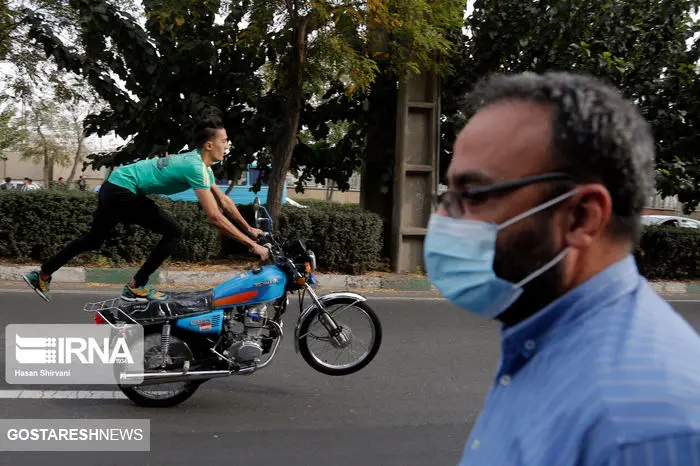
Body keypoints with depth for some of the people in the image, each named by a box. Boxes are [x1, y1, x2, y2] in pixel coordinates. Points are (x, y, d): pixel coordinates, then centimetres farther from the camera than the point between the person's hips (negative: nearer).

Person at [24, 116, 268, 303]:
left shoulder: (199, 161, 7)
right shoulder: (196, 167, -23)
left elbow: (224, 200, 16)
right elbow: (214, 216, -28)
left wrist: (249, 228, 15)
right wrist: (251, 244, -25)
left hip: (114, 186, 10)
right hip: (123, 190, -10)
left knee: (93, 239, 25)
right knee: (173, 231, -11)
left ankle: (42, 275, 37)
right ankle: (136, 287, -2)